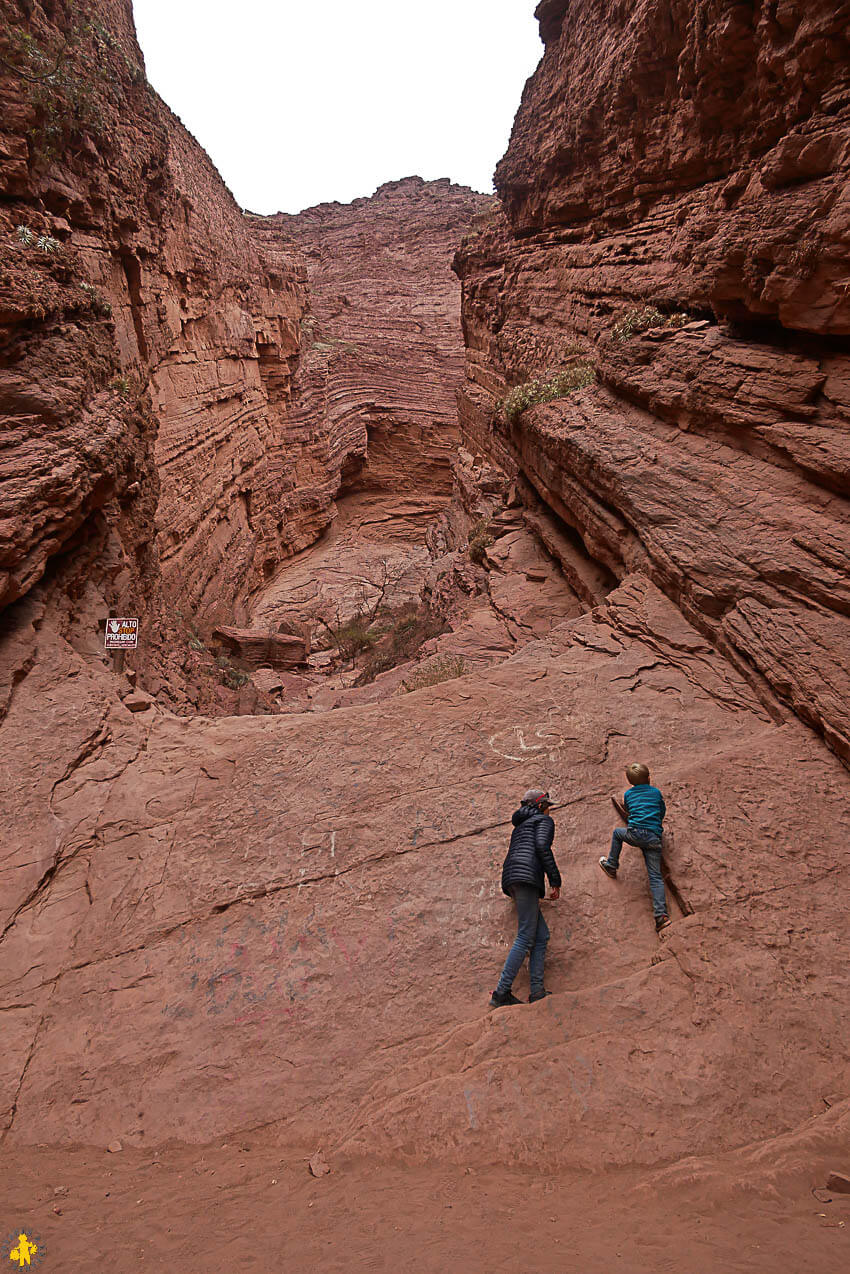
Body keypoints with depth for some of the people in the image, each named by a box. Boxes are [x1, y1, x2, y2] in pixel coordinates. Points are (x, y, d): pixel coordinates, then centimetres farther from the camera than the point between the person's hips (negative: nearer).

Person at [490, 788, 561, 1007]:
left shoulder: (520, 826, 34)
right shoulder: (544, 820, 10)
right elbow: (541, 846, -9)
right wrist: (555, 880, -7)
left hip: (510, 877, 9)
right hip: (526, 876, -9)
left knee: (542, 935, 7)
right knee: (525, 938, -11)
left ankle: (537, 991, -2)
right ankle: (501, 993, -15)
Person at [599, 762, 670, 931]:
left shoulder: (628, 794, 15)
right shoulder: (656, 792, 16)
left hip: (636, 834, -1)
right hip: (654, 838, 2)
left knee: (617, 832, 31)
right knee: (655, 876, 2)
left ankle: (611, 866, 33)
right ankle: (661, 914, -11)